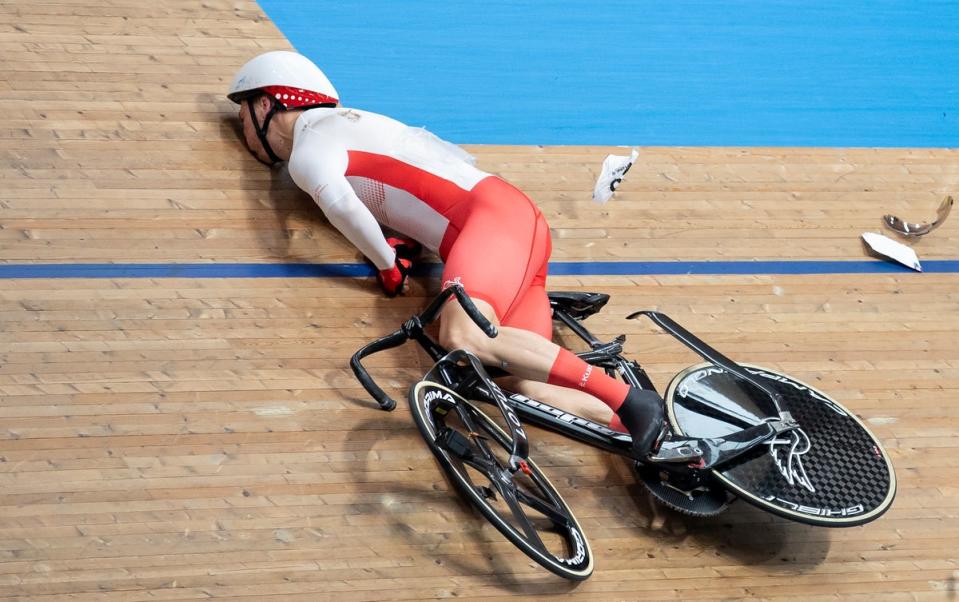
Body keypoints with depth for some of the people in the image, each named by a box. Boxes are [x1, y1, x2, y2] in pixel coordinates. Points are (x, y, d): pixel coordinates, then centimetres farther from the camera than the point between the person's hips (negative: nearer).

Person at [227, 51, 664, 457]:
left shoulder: (307, 150, 2)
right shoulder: (352, 121, 29)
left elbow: (338, 203, -24)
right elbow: (459, 157, 31)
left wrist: (387, 265, -7)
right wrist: (415, 238, 23)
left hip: (493, 215, -8)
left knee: (462, 338, -31)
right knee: (531, 387, -8)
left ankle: (629, 401, -32)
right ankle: (656, 434, -19)